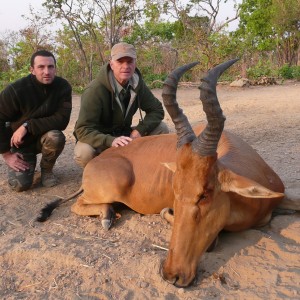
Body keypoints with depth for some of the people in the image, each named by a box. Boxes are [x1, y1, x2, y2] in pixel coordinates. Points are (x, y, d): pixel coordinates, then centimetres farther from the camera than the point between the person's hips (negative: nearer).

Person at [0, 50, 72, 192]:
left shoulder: (63, 86, -17)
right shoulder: (16, 89, -23)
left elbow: (62, 120, -23)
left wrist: (28, 126, -29)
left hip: (45, 136, 2)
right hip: (20, 142, -1)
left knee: (56, 137, -34)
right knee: (20, 184, -19)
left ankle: (46, 169, -2)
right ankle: (29, 159, 17)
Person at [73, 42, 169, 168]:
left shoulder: (137, 84, -9)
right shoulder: (95, 90, -25)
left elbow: (157, 110, -2)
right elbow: (83, 129, -29)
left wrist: (140, 130, -21)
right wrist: (111, 141, -46)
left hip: (124, 135, 5)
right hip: (100, 140, -4)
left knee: (162, 128, -11)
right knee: (83, 152, -37)